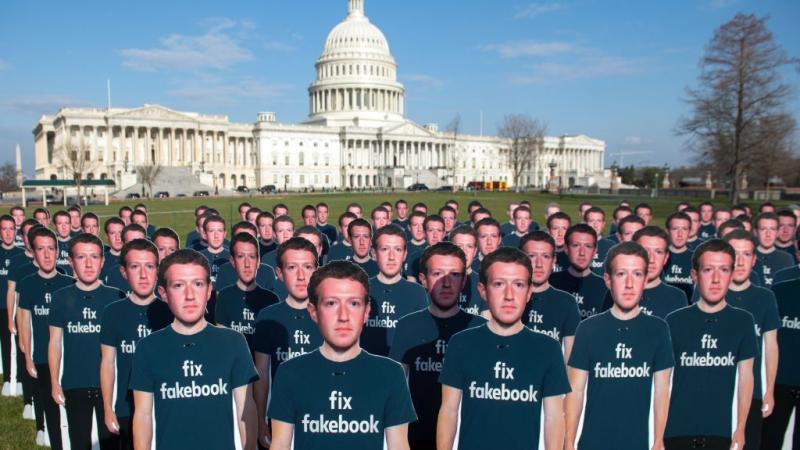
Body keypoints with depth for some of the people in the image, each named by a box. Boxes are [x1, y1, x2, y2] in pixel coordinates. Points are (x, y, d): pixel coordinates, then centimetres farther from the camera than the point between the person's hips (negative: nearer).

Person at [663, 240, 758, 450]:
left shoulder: (743, 321, -1)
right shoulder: (674, 321, -5)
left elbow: (745, 376, 4)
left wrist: (740, 429, 3)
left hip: (721, 431, 1)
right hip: (676, 431, -1)